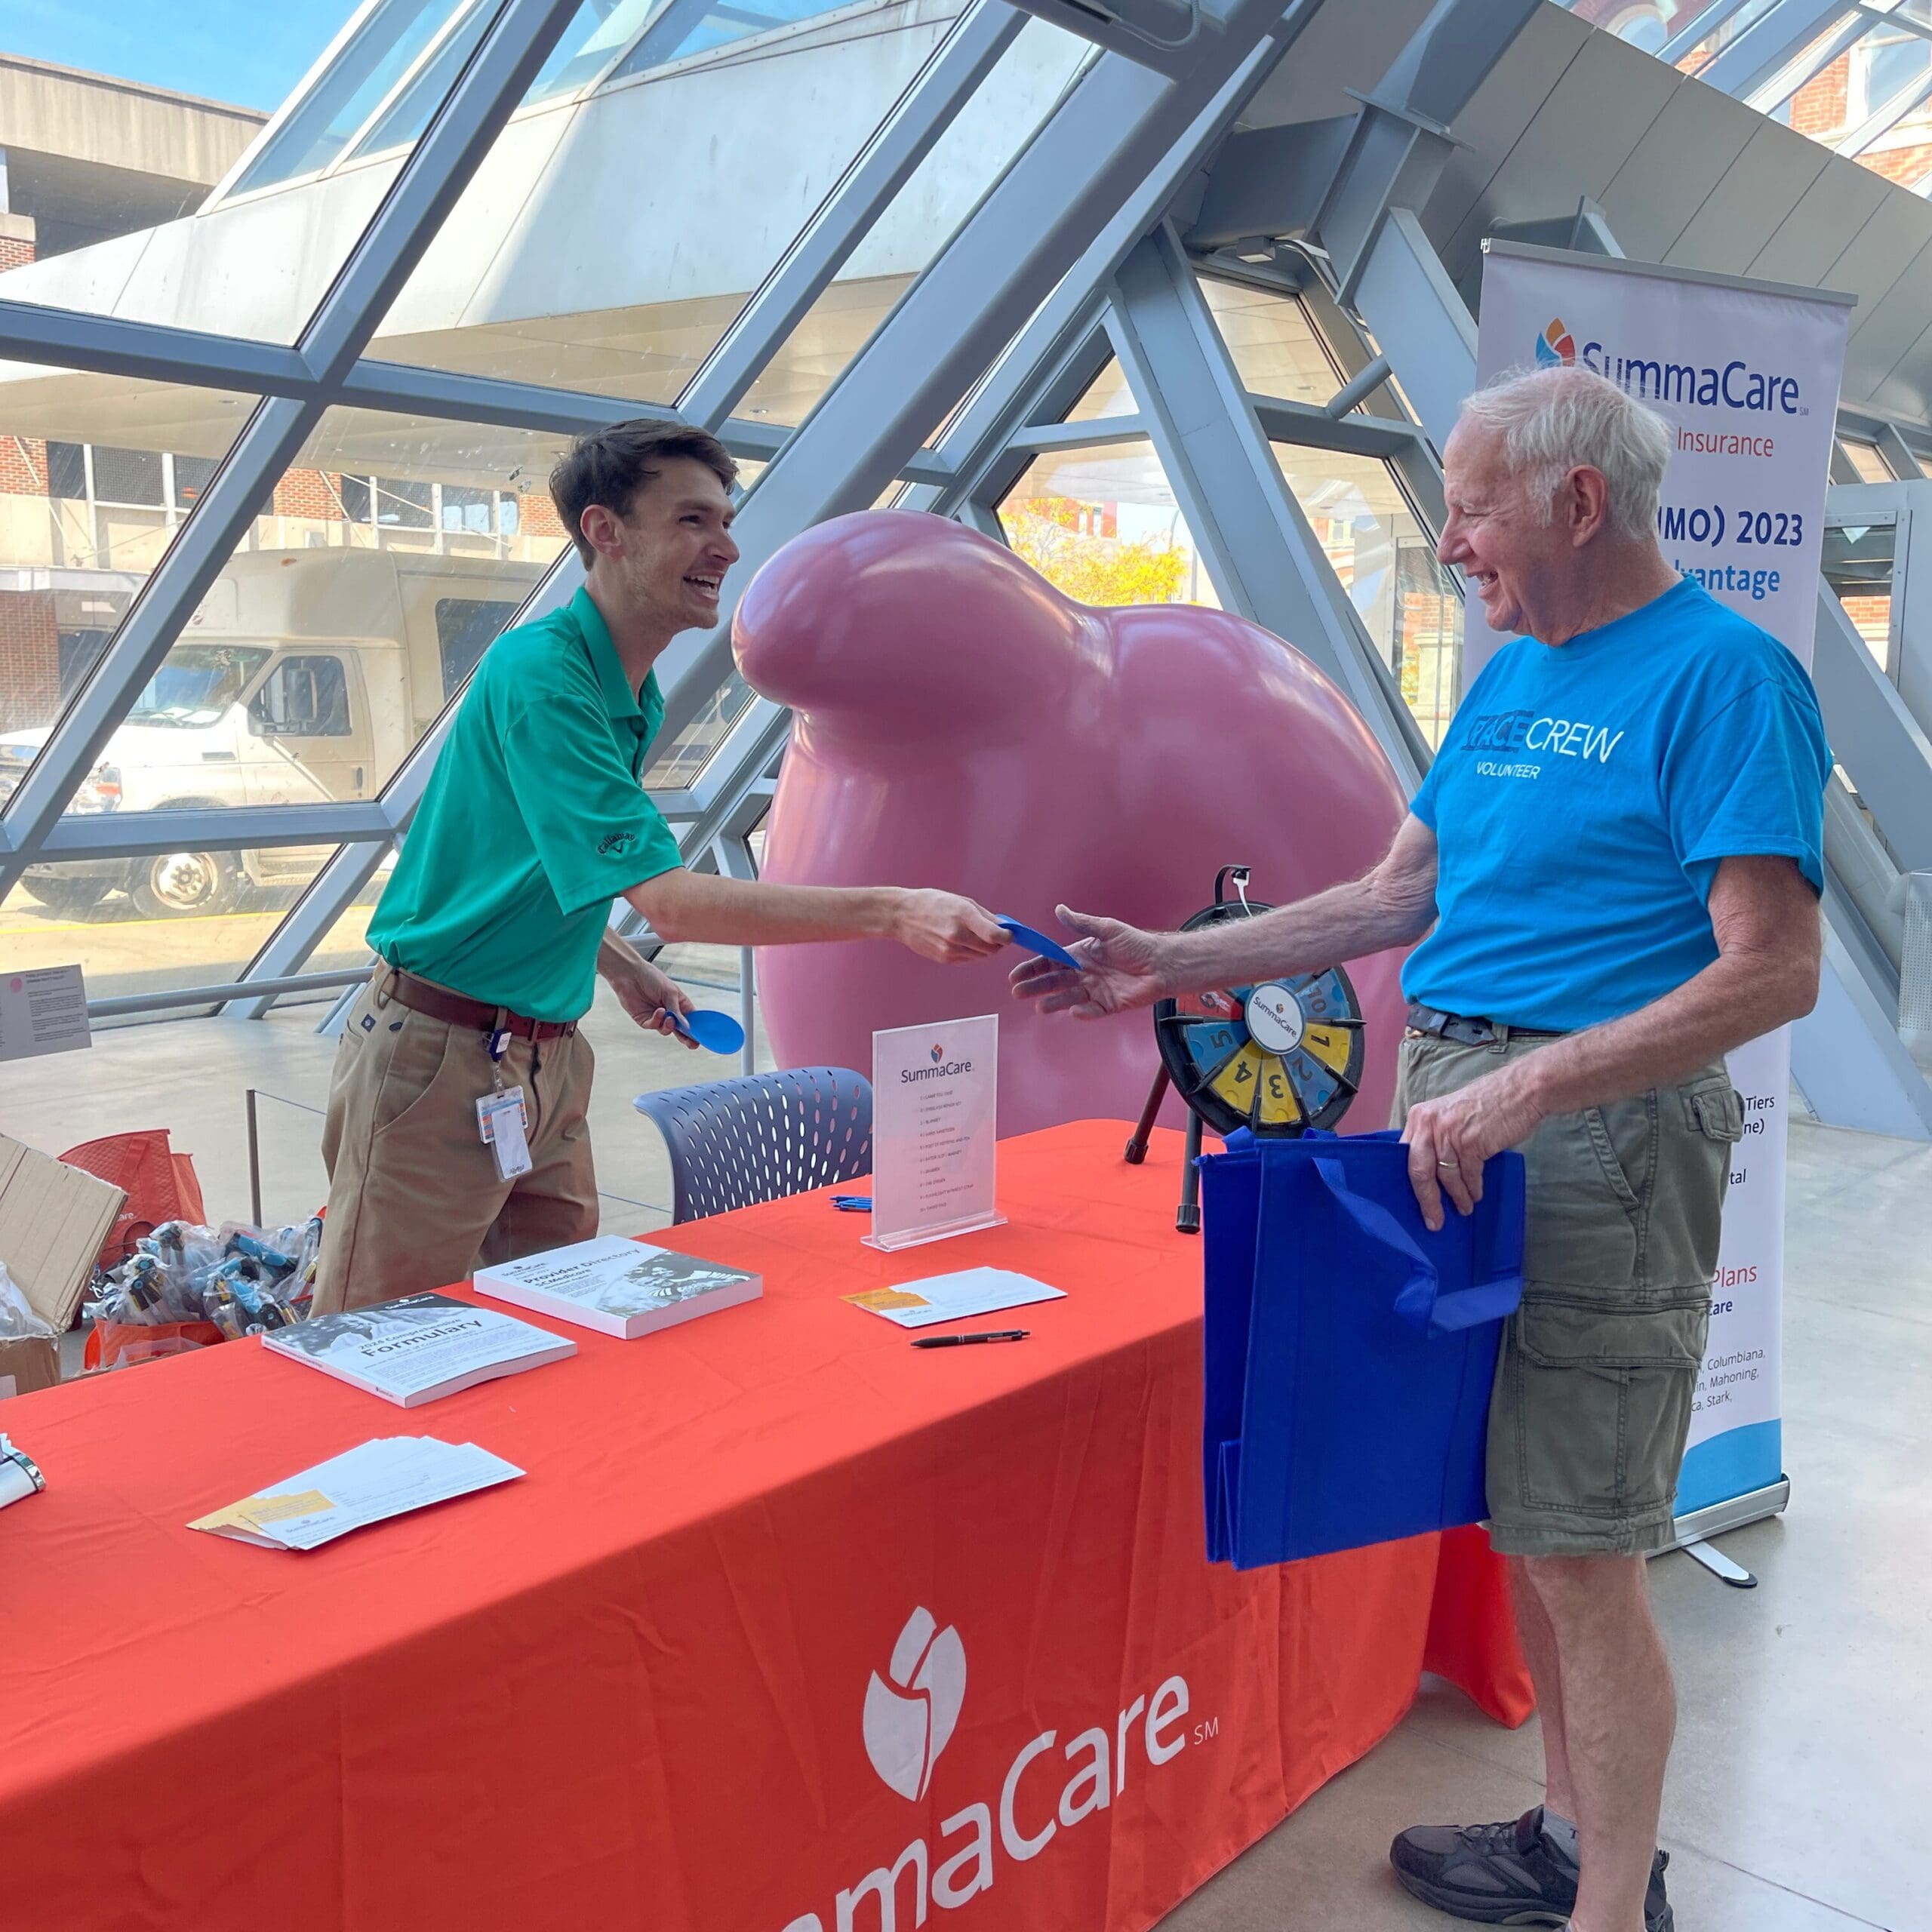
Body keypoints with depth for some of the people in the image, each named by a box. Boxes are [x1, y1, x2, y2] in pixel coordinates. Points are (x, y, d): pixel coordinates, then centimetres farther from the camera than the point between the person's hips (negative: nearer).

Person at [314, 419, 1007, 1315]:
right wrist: (893, 912, -31)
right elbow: (671, 898, -29)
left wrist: (624, 970, 13)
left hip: (547, 1060, 9)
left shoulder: (637, 700, 9)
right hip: (439, 1053, -9)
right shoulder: (539, 672, -21)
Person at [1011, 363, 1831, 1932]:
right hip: (1465, 1120, 8)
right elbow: (1401, 896, 18)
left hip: (1601, 1138, -8)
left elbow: (1773, 971, -17)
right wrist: (1174, 964, 13)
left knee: (1581, 1550, 0)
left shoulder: (1723, 672, -10)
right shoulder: (1511, 678, 14)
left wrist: (1526, 1091, -25)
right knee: (1518, 1520, 16)